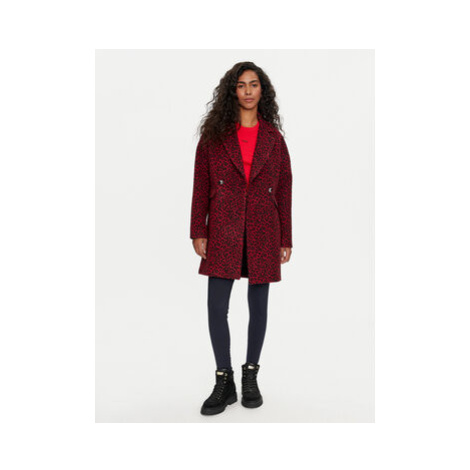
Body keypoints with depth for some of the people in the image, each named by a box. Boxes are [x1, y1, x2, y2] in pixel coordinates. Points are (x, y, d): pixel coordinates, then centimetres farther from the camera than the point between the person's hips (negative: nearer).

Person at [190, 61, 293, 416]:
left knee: (258, 307, 7)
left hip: (263, 231, 1)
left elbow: (285, 189, 6)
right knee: (217, 307, -3)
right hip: (223, 230, 0)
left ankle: (251, 376, 24)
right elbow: (201, 185, 3)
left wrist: (286, 239, 3)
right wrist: (198, 231, -4)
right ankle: (224, 382, 12)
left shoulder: (273, 138, 6)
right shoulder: (214, 134, 4)